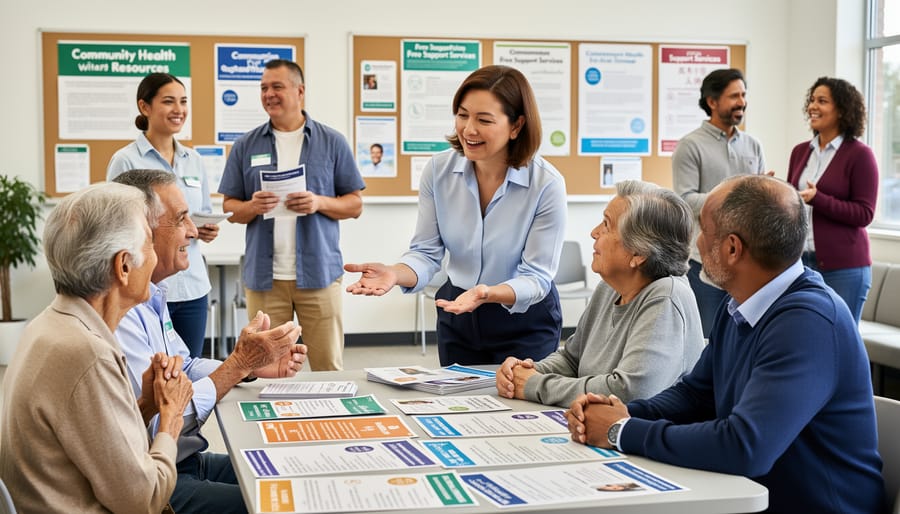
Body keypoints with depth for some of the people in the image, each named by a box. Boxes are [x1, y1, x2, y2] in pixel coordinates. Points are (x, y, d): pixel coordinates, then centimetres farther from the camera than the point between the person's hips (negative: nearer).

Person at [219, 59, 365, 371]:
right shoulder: (246, 146, 8)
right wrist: (253, 207, -13)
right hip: (264, 275, 1)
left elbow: (355, 205, 6)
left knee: (329, 368, 4)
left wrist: (319, 203, -13)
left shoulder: (332, 143, 5)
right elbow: (230, 208, 9)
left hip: (319, 273, -1)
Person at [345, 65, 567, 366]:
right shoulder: (438, 170, -10)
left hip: (525, 324, -3)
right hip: (457, 319, 4)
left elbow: (537, 277, -17)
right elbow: (426, 252, -7)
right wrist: (395, 274, -28)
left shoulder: (547, 184, -20)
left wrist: (487, 293, -36)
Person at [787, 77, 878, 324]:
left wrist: (816, 199, -22)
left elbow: (864, 214, -11)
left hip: (842, 266, -5)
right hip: (800, 260, 6)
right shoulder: (800, 152, 11)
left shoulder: (859, 154, -7)